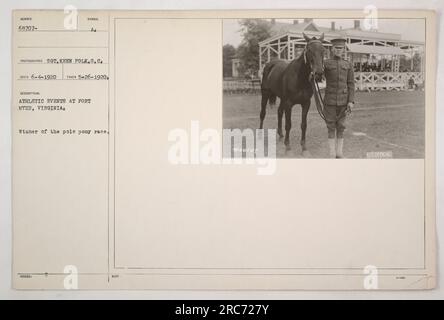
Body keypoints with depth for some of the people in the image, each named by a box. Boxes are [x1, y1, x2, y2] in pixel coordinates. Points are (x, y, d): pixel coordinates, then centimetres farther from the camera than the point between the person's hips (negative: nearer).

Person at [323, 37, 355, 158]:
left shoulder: (348, 65, 6)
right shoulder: (326, 64, 1)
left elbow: (351, 84, 2)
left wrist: (351, 101, -7)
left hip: (343, 100, 2)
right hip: (330, 99, -2)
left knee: (341, 127, 8)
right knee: (331, 127, 3)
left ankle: (340, 153, 18)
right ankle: (332, 154, 10)